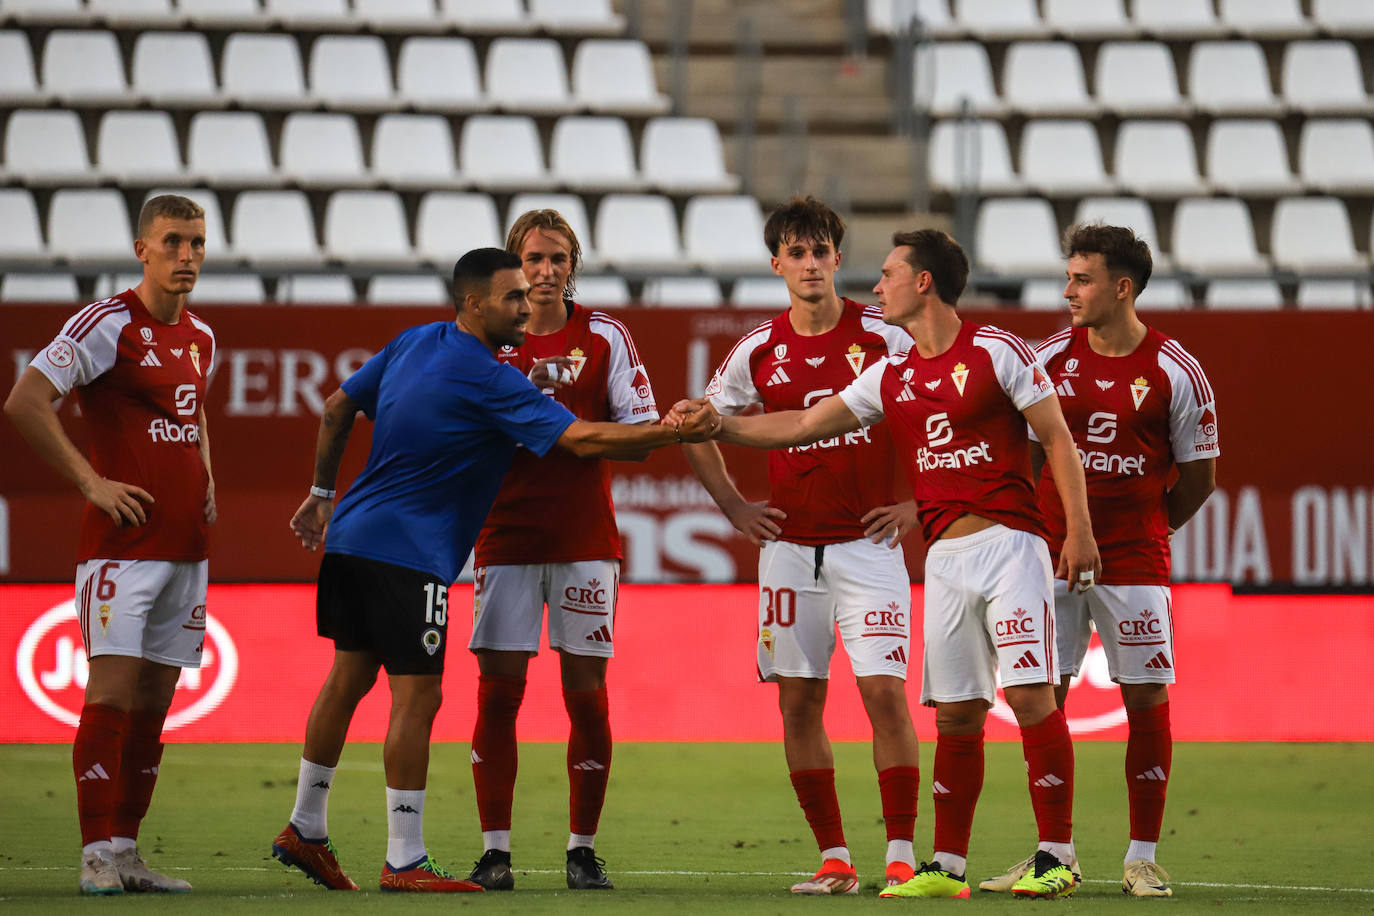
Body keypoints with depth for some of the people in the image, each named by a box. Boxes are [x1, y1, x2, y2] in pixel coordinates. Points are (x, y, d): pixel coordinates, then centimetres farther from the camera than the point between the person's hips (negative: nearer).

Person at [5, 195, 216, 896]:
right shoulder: (108, 324, -8)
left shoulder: (200, 337, 15)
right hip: (122, 542, -7)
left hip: (186, 545, 7)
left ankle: (126, 850, 10)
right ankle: (98, 857, -11)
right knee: (113, 692, -12)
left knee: (154, 701, 7)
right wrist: (91, 481, -14)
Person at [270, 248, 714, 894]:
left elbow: (338, 407, 19)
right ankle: (404, 862, -6)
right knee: (416, 696, -6)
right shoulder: (487, 380, -16)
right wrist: (675, 433, -16)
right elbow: (582, 439, -20)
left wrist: (323, 493, 28)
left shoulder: (414, 343, 10)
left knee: (349, 677, 16)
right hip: (407, 552, -9)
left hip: (353, 537, 9)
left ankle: (304, 829, 23)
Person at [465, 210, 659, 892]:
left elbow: (640, 436, 1)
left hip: (584, 536, 0)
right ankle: (495, 850, 3)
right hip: (505, 536, 0)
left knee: (586, 693, -1)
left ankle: (583, 849, 7)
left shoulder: (605, 337, 4)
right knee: (497, 693, -3)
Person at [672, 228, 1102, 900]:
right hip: (945, 559, 6)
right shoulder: (890, 379, 14)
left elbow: (1057, 439, -2)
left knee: (1030, 694, -12)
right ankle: (947, 867, 9)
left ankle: (1056, 856, -7)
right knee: (955, 715, 5)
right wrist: (717, 424, 11)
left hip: (1010, 543, -5)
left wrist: (1079, 529, -9)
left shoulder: (996, 351, -3)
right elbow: (803, 427, 19)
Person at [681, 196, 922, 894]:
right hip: (790, 545, 3)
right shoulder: (759, 350, 5)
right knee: (799, 701, 2)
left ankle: (901, 855, -6)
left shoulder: (884, 338, -3)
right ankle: (834, 859, 8)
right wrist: (735, 508, 10)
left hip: (869, 543, -3)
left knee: (885, 692, -10)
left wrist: (916, 503, -1)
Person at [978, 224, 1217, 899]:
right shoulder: (1050, 358, 2)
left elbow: (1197, 478, 6)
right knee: (1042, 698, 0)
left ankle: (1143, 858, 6)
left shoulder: (1176, 374, -4)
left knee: (1147, 701, -2)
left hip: (1134, 562, -2)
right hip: (1052, 554, 2)